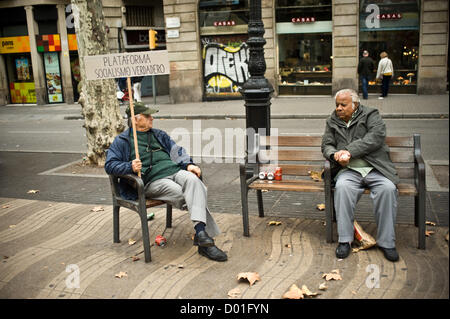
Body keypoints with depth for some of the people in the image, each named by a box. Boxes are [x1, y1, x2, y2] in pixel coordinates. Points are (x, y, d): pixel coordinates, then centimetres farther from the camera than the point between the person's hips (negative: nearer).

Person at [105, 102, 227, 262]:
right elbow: (110, 165, 4)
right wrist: (130, 167, -16)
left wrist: (188, 164, 3)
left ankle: (200, 231, -45)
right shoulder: (122, 141, 13)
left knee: (193, 180, -32)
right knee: (188, 198, -28)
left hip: (175, 171, 4)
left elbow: (177, 151, 24)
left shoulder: (159, 135, 29)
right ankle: (206, 234, -19)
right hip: (153, 181, -3)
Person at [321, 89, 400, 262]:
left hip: (375, 169, -1)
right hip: (349, 170, 2)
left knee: (388, 188, -31)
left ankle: (386, 241, -17)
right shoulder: (332, 121, 18)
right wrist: (335, 155, -10)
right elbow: (326, 145, 15)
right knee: (342, 187, -32)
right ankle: (345, 239, -23)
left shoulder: (371, 115, 7)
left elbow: (376, 137, -10)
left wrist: (349, 151, -18)